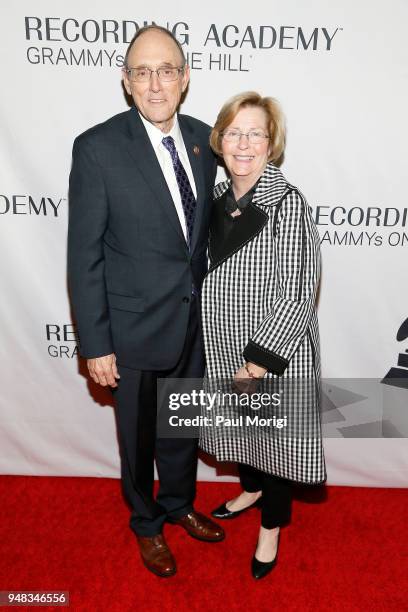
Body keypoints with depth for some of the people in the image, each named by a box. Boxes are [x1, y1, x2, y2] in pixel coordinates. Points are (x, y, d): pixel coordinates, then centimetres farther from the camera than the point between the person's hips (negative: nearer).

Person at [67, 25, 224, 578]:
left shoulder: (202, 138, 0)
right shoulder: (98, 148, -15)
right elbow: (84, 256, -14)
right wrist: (95, 345, -13)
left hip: (195, 321, 5)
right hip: (136, 328, -4)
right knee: (139, 435, 18)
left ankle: (179, 503, 52)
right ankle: (146, 522, 46)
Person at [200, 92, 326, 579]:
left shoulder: (286, 202, -19)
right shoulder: (218, 197, 1)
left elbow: (296, 294, -20)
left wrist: (258, 362, -19)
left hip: (274, 355, -6)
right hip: (222, 348, 6)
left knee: (273, 436, 14)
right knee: (238, 429, 24)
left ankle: (272, 524, 40)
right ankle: (251, 489, 54)